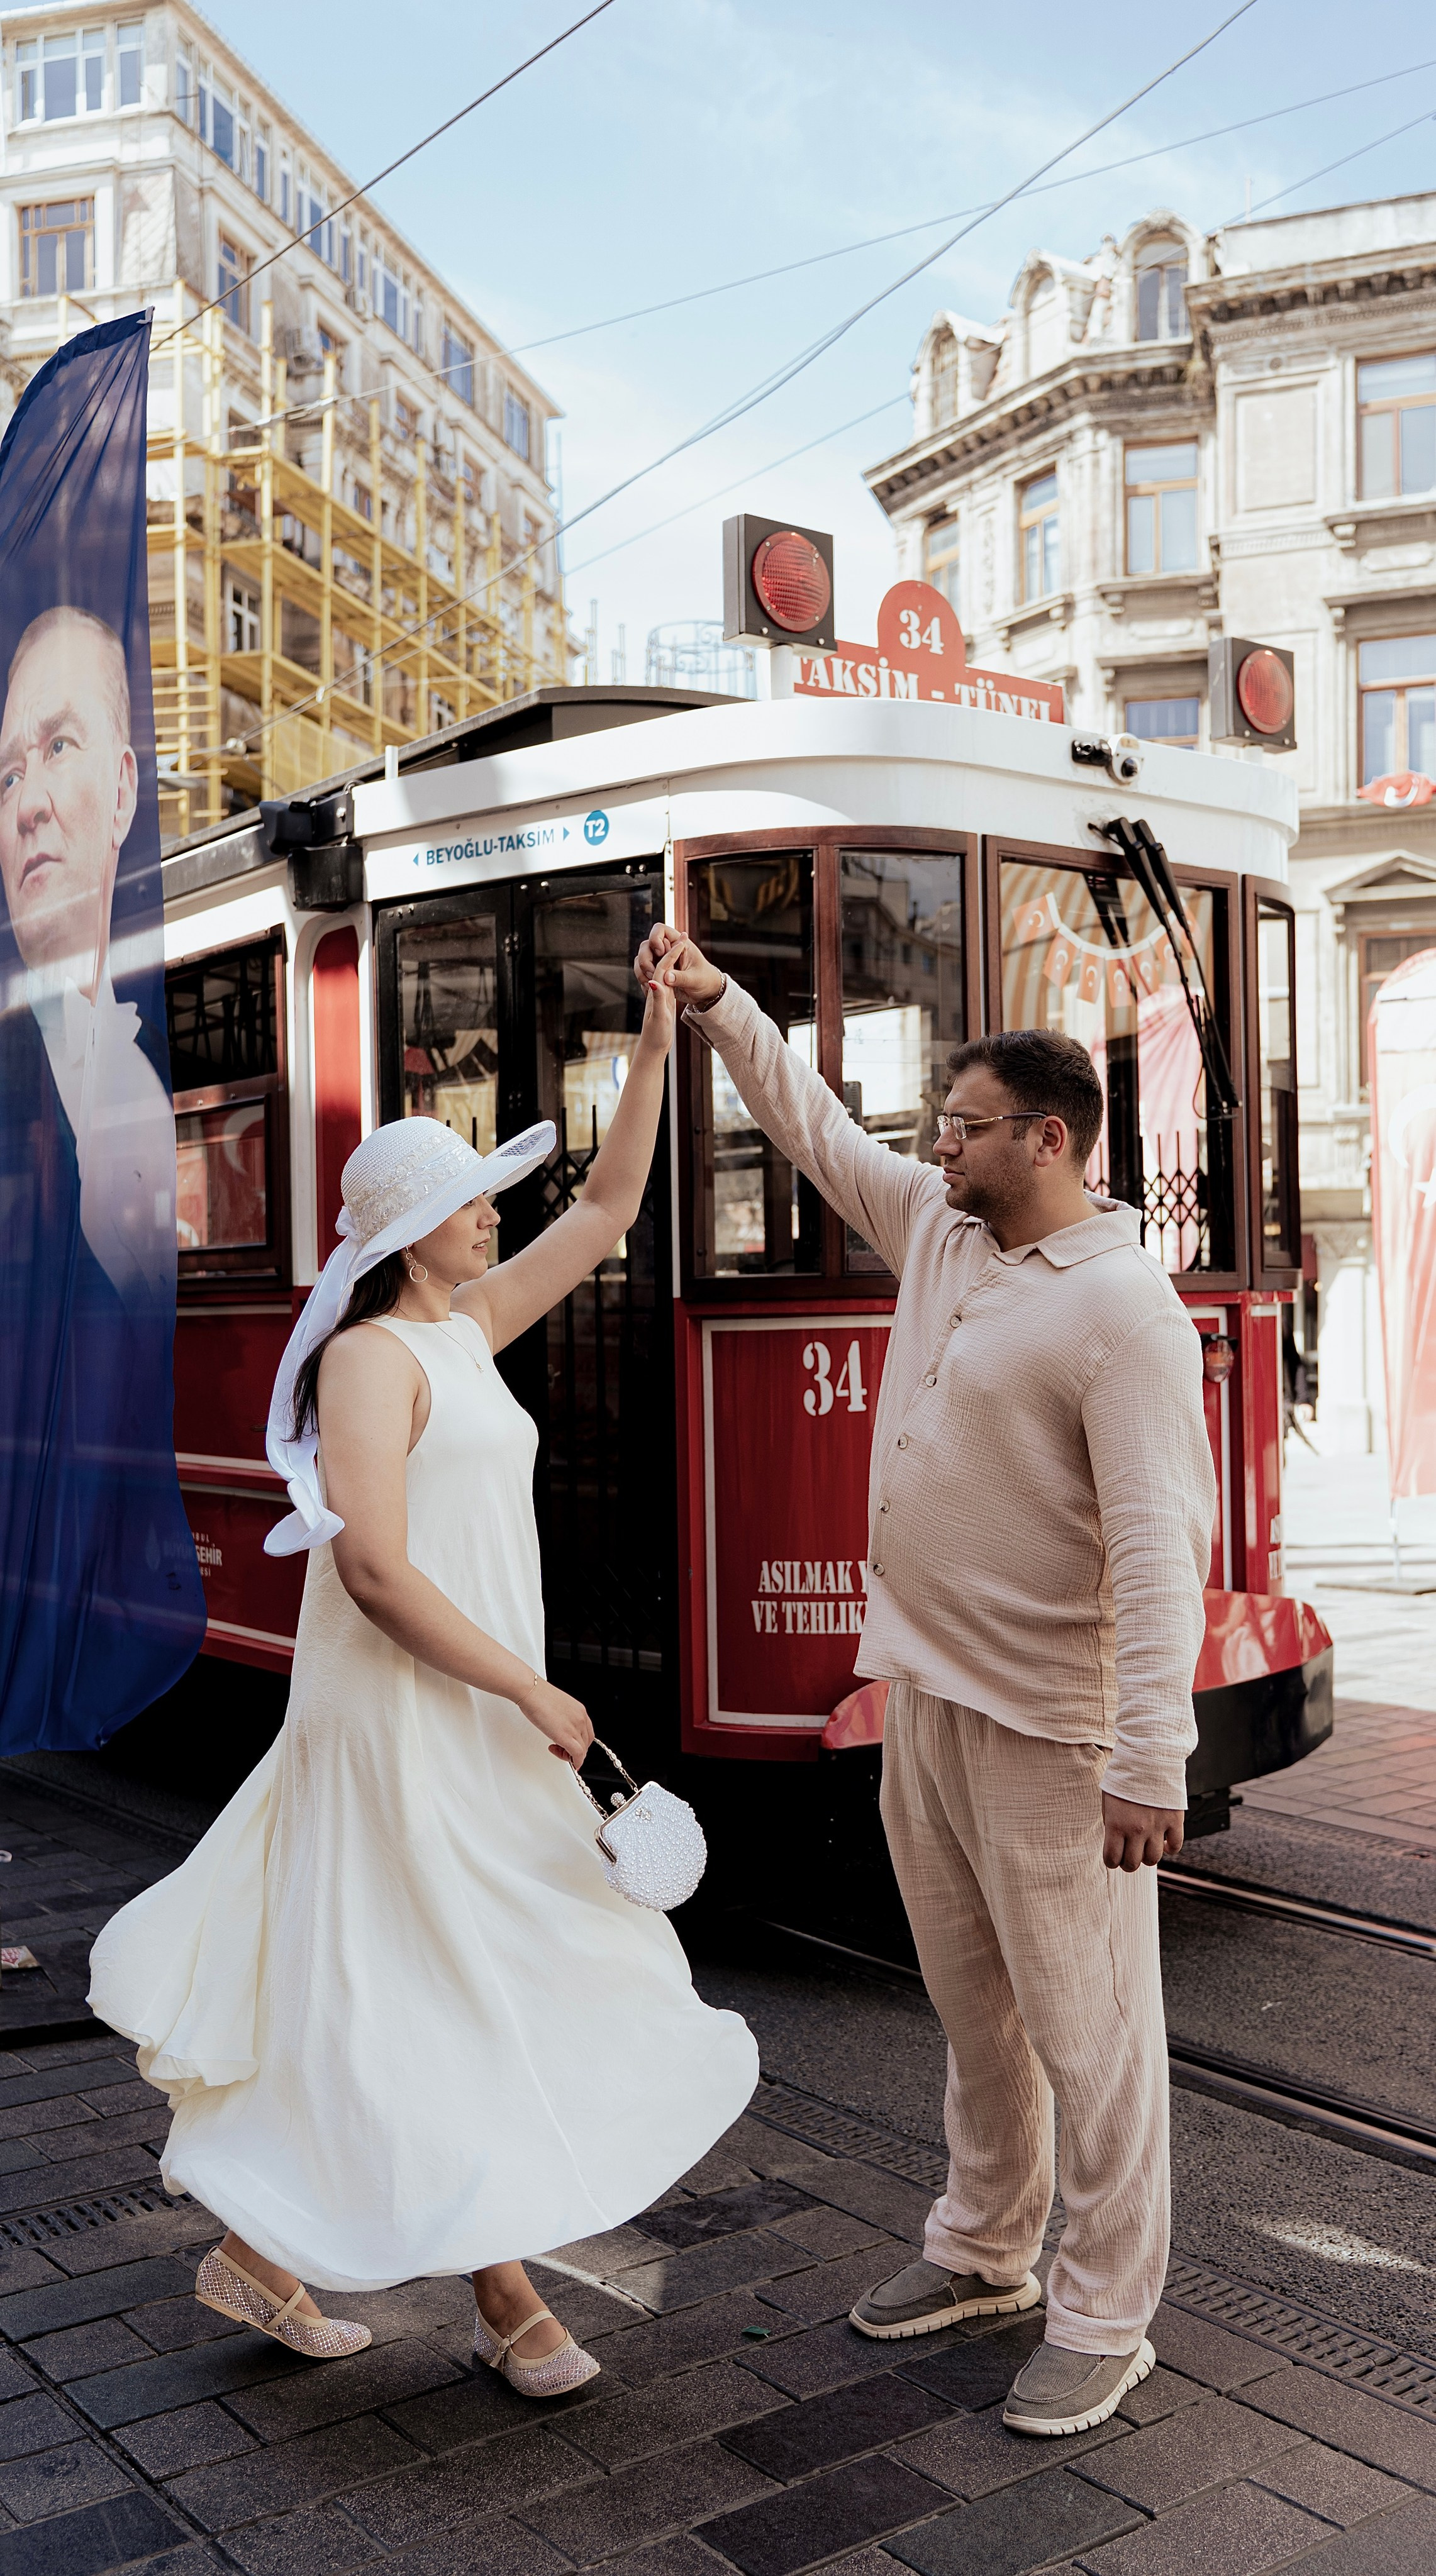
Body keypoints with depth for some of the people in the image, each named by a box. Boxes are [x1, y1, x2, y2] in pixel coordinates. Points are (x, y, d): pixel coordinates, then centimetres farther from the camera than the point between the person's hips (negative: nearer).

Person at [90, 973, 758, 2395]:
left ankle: (259, 2245, 31)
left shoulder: (469, 1327, 9)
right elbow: (376, 1571, -22)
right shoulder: (373, 1356, -16)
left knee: (374, 2001, 16)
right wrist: (536, 1696, -18)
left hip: (466, 1708, 9)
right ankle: (504, 2298, 18)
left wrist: (653, 1052, 8)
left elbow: (606, 1208, 15)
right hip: (404, 1716, -9)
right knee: (458, 1999, 2)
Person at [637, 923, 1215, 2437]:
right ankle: (982, 2252, 38)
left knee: (1086, 2029, 5)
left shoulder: (1123, 1307, -18)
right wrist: (715, 1005, 15)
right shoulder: (936, 1230, 7)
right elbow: (817, 1126, 21)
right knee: (973, 2007, 21)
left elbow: (1160, 1544, -23)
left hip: (1047, 1728, -8)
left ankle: (1104, 2321, 21)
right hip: (923, 1693, 8)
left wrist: (1149, 1763, -27)